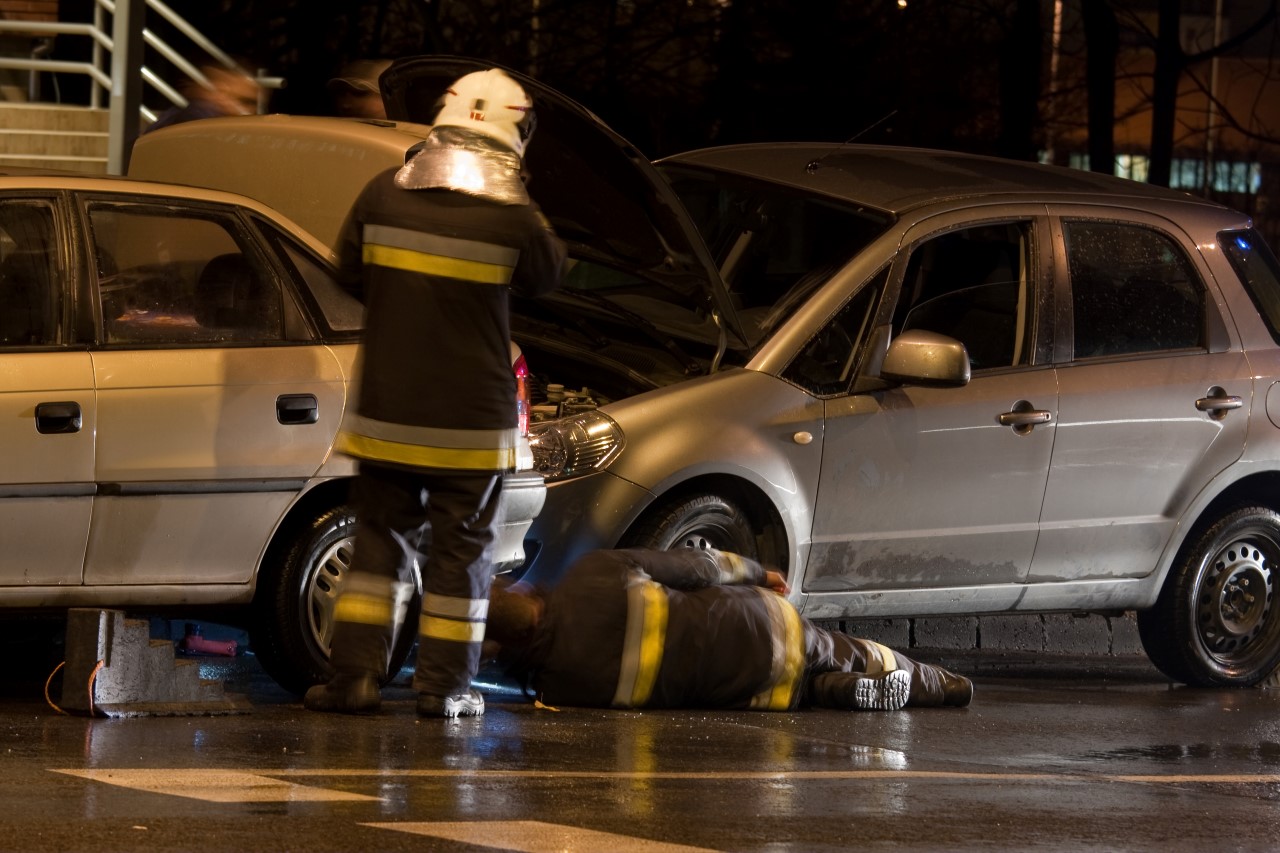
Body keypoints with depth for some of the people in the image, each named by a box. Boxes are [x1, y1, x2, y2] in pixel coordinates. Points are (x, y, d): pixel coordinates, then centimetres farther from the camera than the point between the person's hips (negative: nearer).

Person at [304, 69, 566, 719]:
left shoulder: (384, 193, -2)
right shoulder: (511, 213, -12)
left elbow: (349, 270, 11)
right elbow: (546, 275, 6)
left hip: (388, 408, 3)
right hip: (471, 416, -3)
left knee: (380, 536, 12)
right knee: (460, 547, 6)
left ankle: (354, 676, 7)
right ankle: (444, 686, 7)